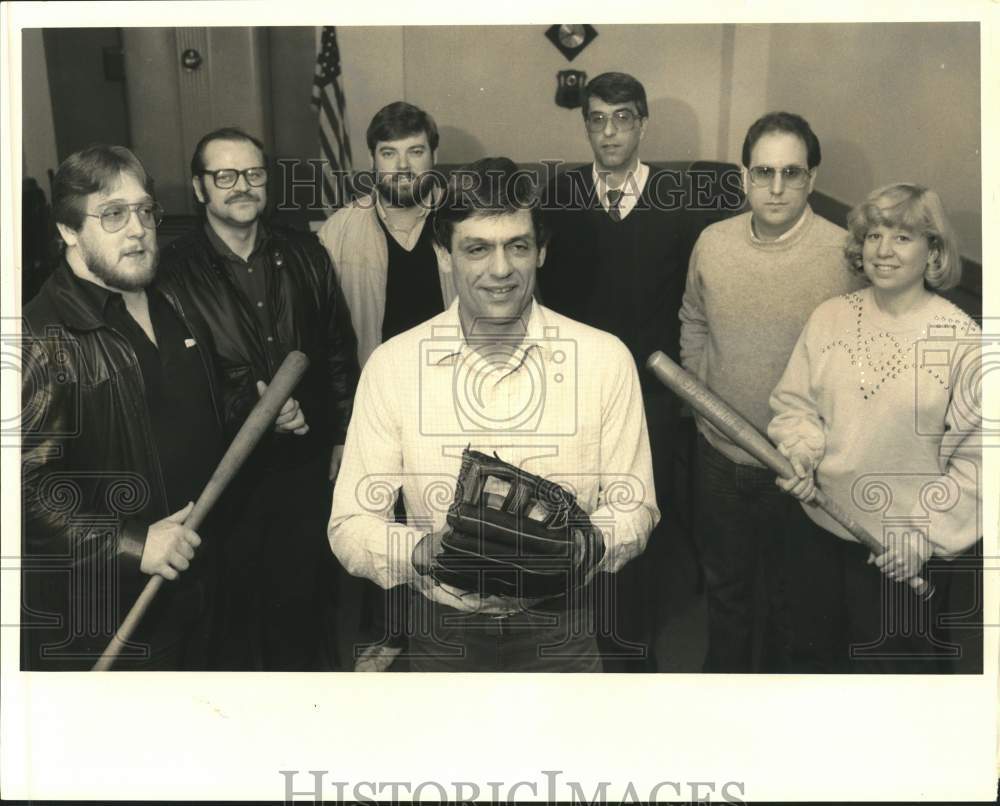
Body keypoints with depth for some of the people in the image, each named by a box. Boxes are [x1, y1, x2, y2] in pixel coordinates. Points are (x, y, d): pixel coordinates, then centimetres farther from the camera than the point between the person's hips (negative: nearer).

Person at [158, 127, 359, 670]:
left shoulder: (304, 256, 3)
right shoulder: (175, 271, -8)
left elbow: (339, 353, 8)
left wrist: (343, 437, 7)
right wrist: (247, 403, -22)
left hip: (307, 459, 2)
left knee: (302, 590, 14)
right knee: (237, 595, 14)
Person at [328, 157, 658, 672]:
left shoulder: (605, 359, -10)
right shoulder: (391, 365, -10)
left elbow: (634, 507, -4)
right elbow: (351, 524, -8)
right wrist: (420, 552, -29)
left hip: (560, 630, 0)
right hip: (442, 630, 1)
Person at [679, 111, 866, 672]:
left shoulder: (847, 254, -18)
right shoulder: (712, 243, -5)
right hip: (719, 452, 3)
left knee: (789, 595, 19)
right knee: (725, 583, 24)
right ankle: (724, 672, 46)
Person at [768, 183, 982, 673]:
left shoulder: (960, 339, -14)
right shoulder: (829, 317, -3)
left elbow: (975, 457, -10)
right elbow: (795, 403, 5)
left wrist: (927, 535, -11)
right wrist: (799, 452, -14)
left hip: (908, 552, -3)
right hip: (822, 529, 3)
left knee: (891, 667, 16)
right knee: (815, 656, 21)